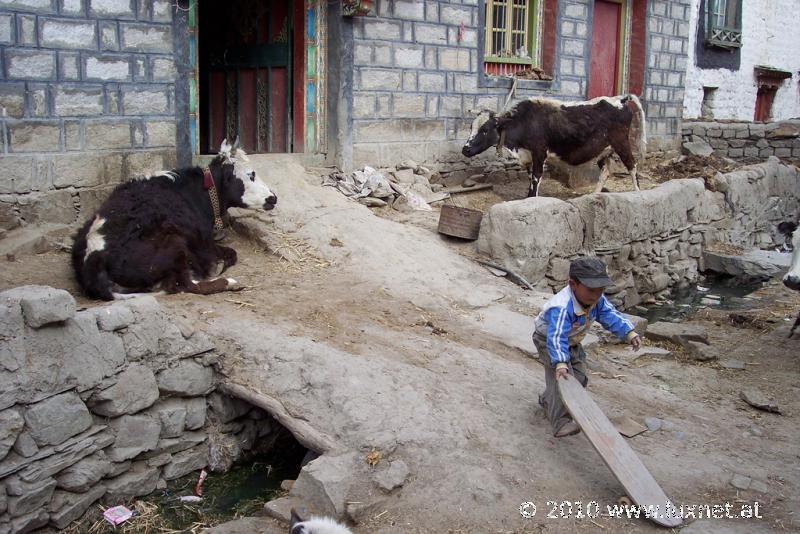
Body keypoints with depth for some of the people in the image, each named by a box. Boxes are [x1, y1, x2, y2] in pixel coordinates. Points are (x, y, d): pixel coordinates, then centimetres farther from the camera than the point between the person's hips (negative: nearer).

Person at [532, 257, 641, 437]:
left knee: (579, 377, 12)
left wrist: (629, 333, -32)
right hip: (548, 340, -8)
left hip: (572, 342, 8)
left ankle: (548, 401, 33)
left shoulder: (597, 301, -19)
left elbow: (611, 316, -16)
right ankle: (560, 423, -20)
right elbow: (556, 337, -52)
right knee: (562, 377, -23)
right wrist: (560, 363, -64)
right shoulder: (561, 307, -44)